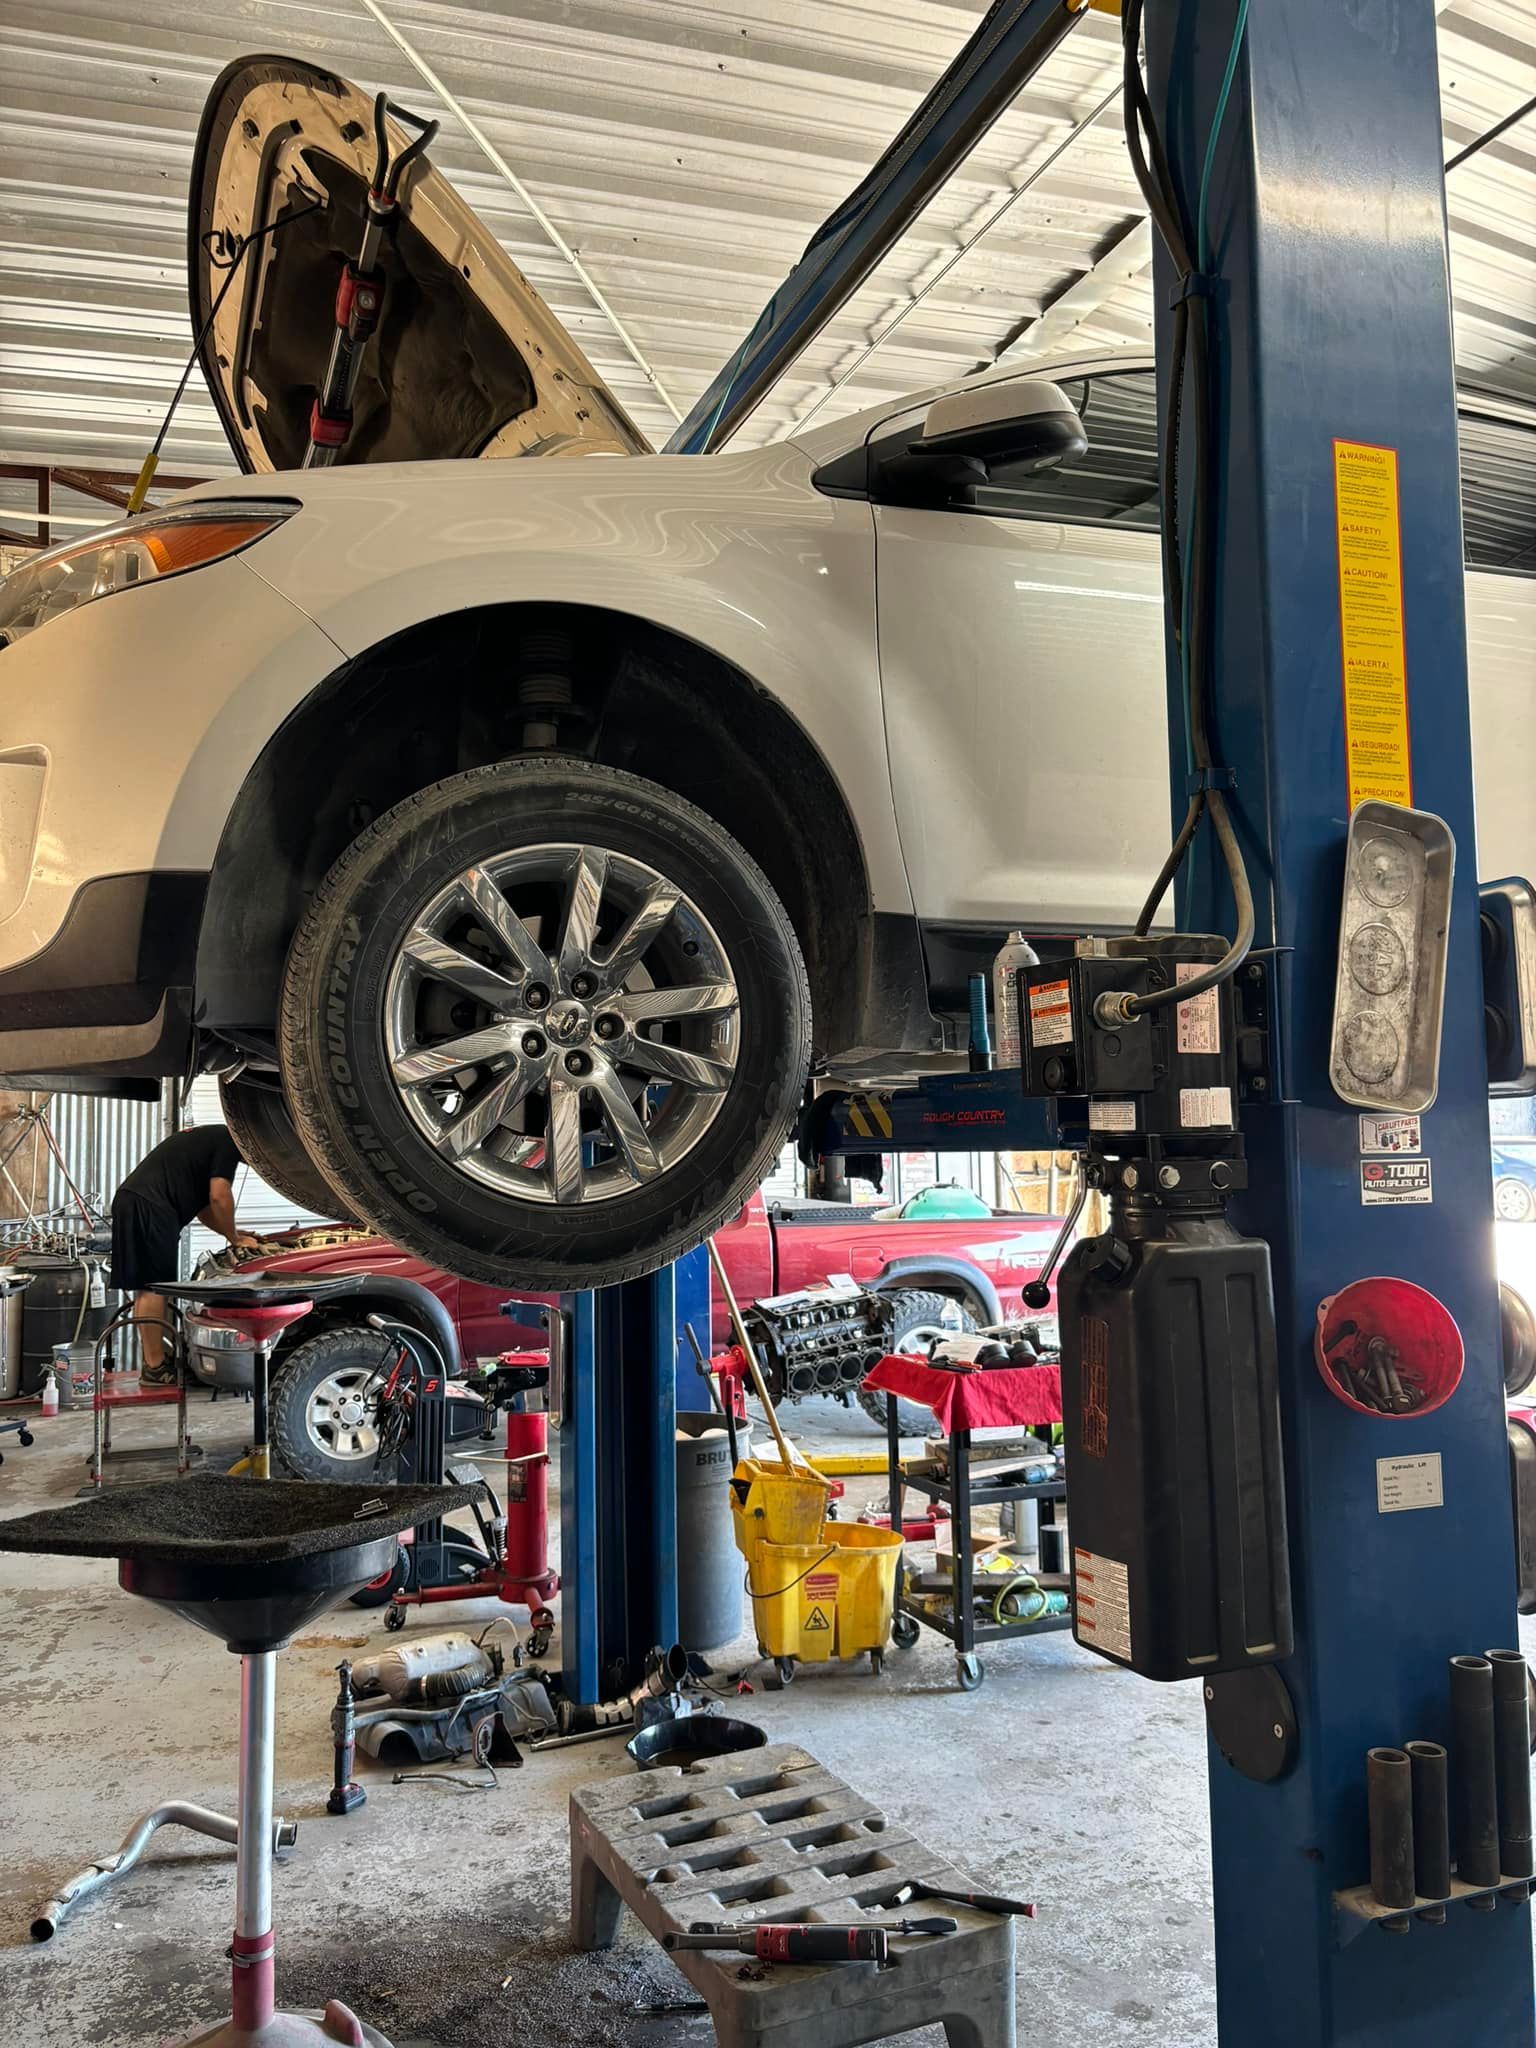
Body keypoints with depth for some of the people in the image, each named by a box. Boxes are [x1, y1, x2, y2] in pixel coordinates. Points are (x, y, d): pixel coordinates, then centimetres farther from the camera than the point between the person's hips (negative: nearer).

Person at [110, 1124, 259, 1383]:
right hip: (148, 1208, -11)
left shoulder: (209, 1137, 29)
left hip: (129, 1200, 11)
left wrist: (233, 1233, 27)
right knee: (153, 1287, -8)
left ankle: (154, 1362, 16)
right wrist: (234, 1237, 5)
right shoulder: (227, 1141, -2)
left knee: (144, 1288, 11)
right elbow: (219, 1196, -9)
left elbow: (202, 1205, 32)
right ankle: (155, 1368, -5)